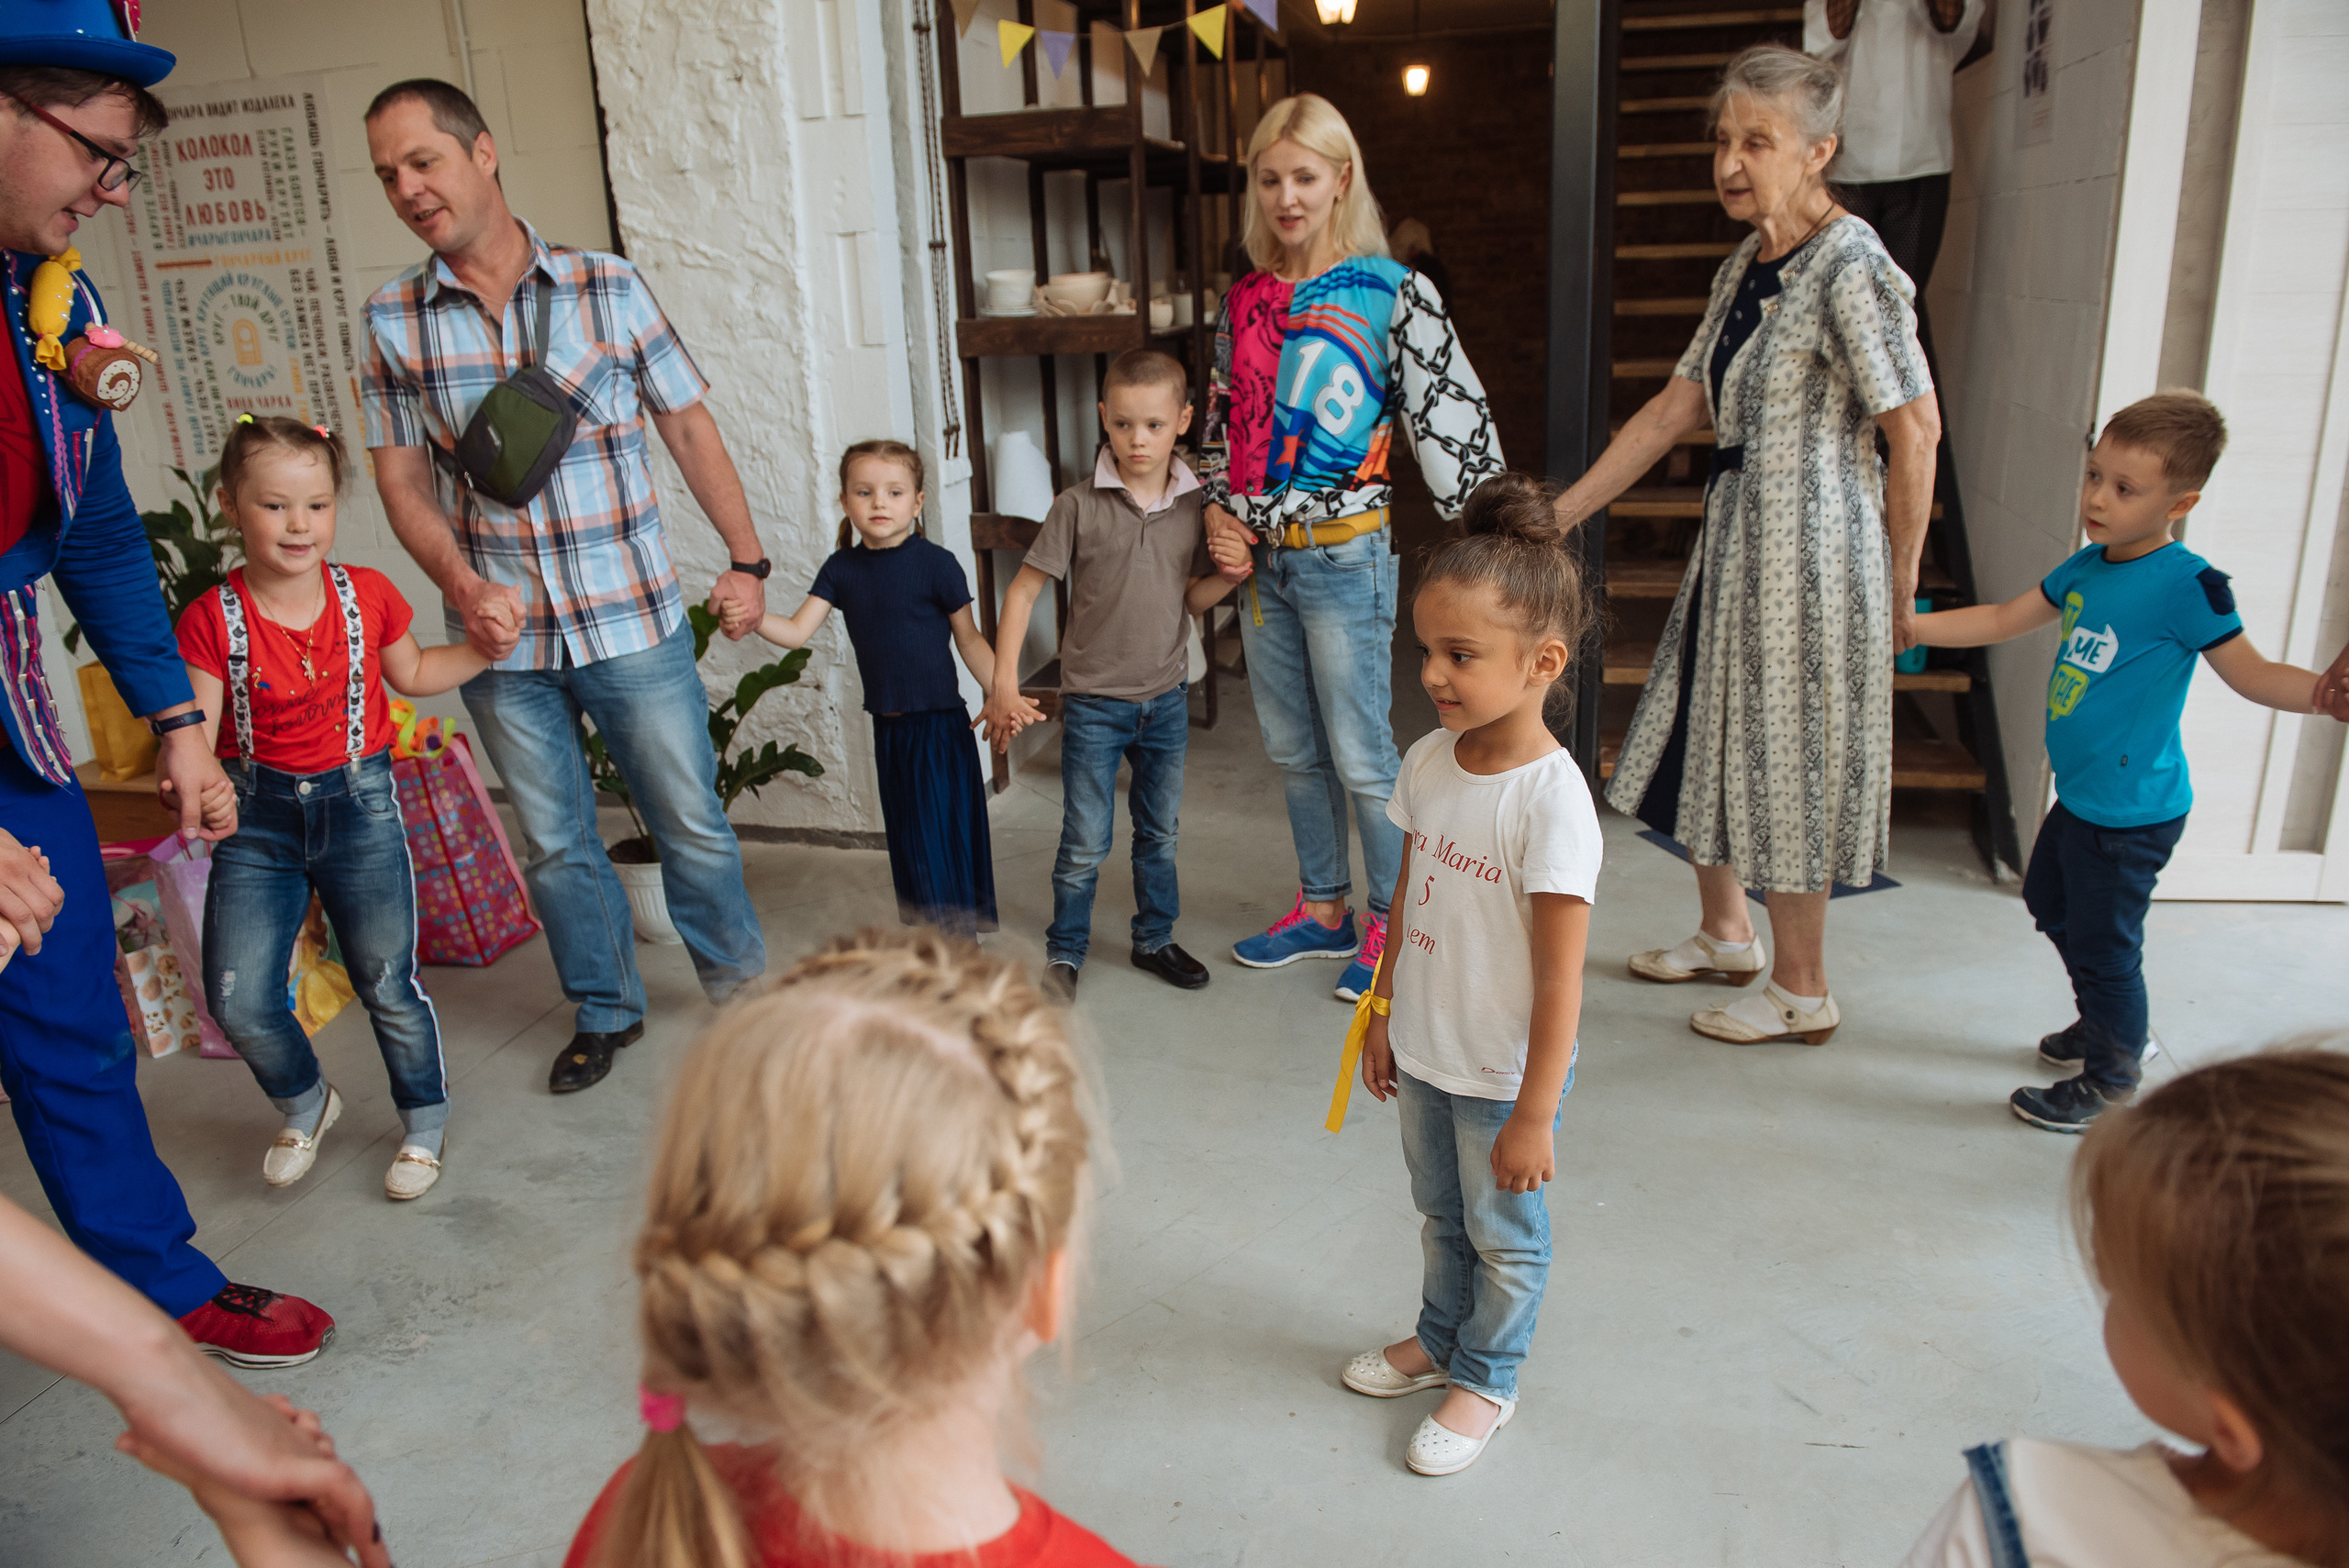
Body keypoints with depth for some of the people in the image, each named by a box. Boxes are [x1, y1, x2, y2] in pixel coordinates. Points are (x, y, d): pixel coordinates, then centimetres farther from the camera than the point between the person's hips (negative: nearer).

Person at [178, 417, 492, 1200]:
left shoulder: (367, 595, -3)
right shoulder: (211, 619, -8)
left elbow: (411, 674, 15)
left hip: (360, 806, 0)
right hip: (258, 815, 0)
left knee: (389, 987, 3)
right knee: (238, 1001, -1)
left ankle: (424, 1125, 27)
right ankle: (305, 1105, 31)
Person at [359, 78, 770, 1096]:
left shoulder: (608, 287, -2)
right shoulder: (391, 320, 2)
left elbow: (689, 427, 3)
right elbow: (402, 477, 3)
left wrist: (747, 560, 0)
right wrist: (463, 584, -14)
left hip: (634, 623, -2)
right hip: (502, 634, 2)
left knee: (692, 827, 8)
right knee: (555, 846, 14)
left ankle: (742, 993, 29)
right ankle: (605, 1010, 33)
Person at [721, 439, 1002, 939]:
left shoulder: (935, 564, -11)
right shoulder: (842, 568, 4)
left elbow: (969, 640, -5)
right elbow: (797, 632, -1)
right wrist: (751, 617, -20)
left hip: (939, 724, -5)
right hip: (887, 727, 6)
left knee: (943, 837, -4)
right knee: (907, 841, 15)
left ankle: (960, 942, 9)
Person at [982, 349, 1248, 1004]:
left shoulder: (1194, 506, -1)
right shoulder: (1080, 506, -13)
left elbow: (1191, 598, 8)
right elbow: (1024, 589, -10)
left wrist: (1227, 573, -13)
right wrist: (1004, 683, -14)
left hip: (1167, 697, 4)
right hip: (1094, 702, -4)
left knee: (1160, 832, 17)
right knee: (1085, 843, 2)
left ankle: (1155, 938, 35)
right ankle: (1064, 952, 20)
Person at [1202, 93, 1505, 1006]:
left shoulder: (1391, 292, -7)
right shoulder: (1244, 300, 9)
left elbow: (1450, 417, -8)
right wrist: (1217, 507, 3)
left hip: (1344, 556, -6)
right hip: (1258, 556, 6)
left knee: (1360, 756, 0)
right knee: (1292, 751, 15)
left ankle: (1392, 925, 18)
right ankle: (1324, 909, 31)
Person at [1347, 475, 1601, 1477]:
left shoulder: (1551, 797, -27)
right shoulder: (1429, 761, -6)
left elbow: (1559, 979, -24)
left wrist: (1534, 1117, -19)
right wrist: (1384, 1014, 14)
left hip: (1504, 1075, -6)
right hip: (1424, 1055, 6)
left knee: (1505, 1236, 18)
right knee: (1440, 1216, 27)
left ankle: (1486, 1381, 40)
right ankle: (1439, 1340, 50)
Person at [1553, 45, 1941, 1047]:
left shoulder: (1850, 267, -16)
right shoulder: (1744, 269, 10)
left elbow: (1916, 429, -17)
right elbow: (1676, 408, 11)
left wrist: (1899, 587, -12)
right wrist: (1561, 512, 9)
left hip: (1811, 545, -9)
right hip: (1737, 538, 9)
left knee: (1784, 753, 1)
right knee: (1708, 729, 17)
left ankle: (1802, 991, 19)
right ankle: (1726, 935, 38)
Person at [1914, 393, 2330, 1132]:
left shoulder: (2185, 584, -20)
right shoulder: (2089, 566, 3)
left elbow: (2251, 673, -18)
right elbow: (2001, 621, 13)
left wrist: (2323, 691, -37)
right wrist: (1904, 627, 11)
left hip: (2131, 813, -9)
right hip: (2080, 796, 9)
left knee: (2103, 946, 3)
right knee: (2051, 905, 27)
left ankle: (2112, 1083, 24)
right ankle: (2109, 1025, 49)